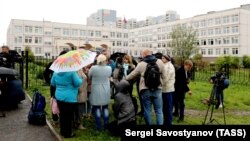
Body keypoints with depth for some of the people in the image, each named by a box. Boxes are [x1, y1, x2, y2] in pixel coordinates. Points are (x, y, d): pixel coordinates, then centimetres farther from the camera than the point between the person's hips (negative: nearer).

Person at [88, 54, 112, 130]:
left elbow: (89, 77, 2)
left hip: (96, 91, -2)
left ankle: (99, 126, 12)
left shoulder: (93, 68, -14)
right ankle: (106, 125, 19)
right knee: (105, 108, 13)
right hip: (106, 91, 2)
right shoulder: (109, 68, -8)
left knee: (97, 108, 7)